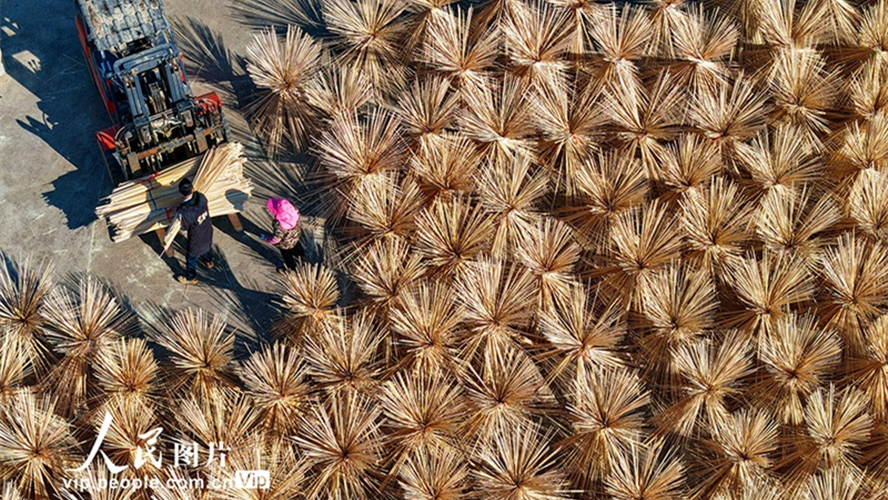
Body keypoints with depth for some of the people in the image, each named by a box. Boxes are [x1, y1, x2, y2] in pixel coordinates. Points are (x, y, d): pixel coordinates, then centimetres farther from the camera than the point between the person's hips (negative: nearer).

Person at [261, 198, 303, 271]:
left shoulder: (279, 224, -46)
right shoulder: (293, 210, -30)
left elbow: (276, 238, -31)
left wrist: (265, 238, -15)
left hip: (286, 244, -6)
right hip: (296, 235, 6)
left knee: (287, 256, 27)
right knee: (297, 248, 38)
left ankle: (291, 268, 55)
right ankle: (302, 259, 68)